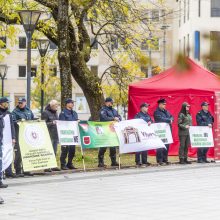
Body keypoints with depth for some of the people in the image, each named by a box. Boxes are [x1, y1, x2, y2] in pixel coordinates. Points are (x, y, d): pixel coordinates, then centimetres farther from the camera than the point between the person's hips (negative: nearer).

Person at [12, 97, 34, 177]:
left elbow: (33, 120, 26)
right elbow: (12, 122, -9)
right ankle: (18, 171, -4)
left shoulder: (29, 111, 16)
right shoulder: (15, 112, 1)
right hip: (19, 134, -5)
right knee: (18, 152, -8)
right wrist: (20, 121, -22)